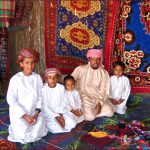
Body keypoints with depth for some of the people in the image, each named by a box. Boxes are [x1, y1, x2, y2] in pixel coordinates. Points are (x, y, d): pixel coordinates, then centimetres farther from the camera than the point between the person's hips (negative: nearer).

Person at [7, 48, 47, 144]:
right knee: (23, 137, -15)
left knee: (37, 135, -10)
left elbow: (40, 96, -1)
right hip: (19, 113, -3)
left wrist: (36, 114, -14)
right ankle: (14, 127, 17)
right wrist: (24, 116, -20)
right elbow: (11, 99, -15)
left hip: (34, 112, 3)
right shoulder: (15, 79, -14)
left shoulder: (37, 77, -4)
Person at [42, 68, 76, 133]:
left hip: (61, 112, 4)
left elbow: (62, 102, 1)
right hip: (49, 114, -4)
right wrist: (56, 117, -20)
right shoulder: (43, 89, -17)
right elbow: (45, 107, -14)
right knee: (56, 129, -24)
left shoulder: (61, 87, -5)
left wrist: (60, 114, -15)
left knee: (72, 124, -13)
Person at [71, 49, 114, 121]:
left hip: (98, 98, 3)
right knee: (89, 117, -26)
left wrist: (100, 103, -21)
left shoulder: (104, 73, -1)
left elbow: (104, 91, -6)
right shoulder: (80, 69, -5)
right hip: (84, 97, -3)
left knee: (109, 112, -19)